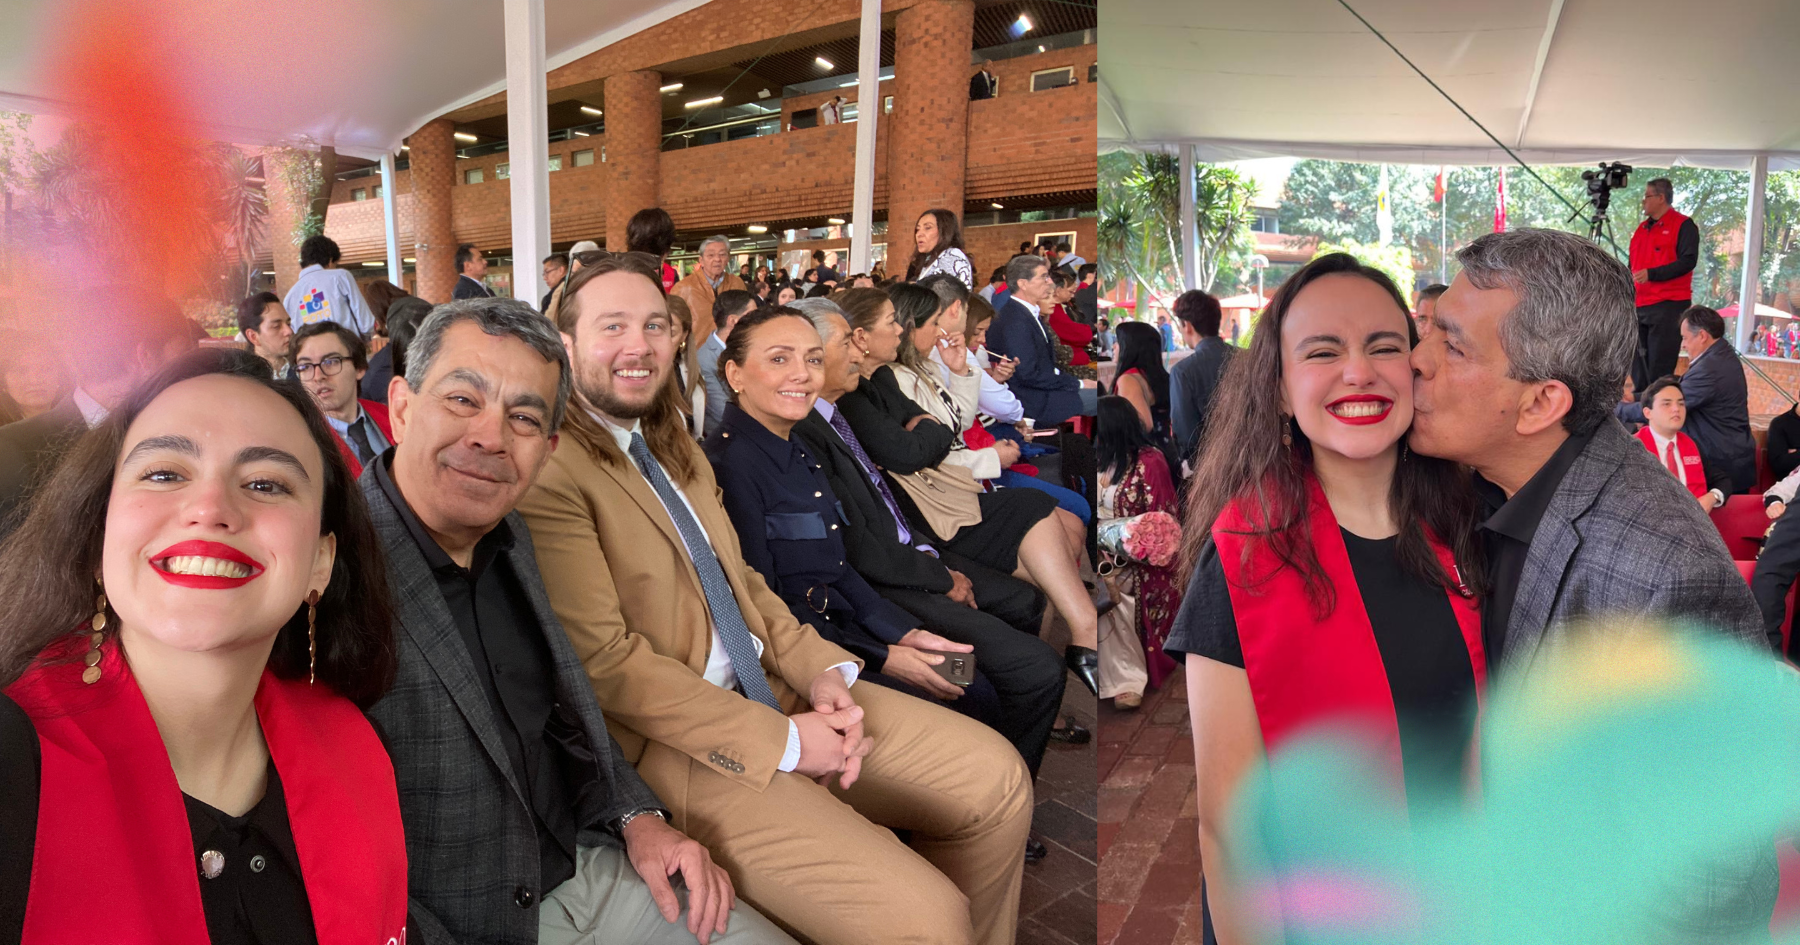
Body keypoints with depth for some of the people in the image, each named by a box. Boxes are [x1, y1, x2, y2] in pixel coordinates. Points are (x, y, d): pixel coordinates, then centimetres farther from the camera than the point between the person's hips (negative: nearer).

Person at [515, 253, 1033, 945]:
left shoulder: (676, 446, 14)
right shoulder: (549, 471, -13)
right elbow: (607, 662, -18)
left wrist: (823, 669, -1)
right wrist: (781, 741, -16)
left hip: (775, 684, 8)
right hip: (672, 740, -8)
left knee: (997, 778, 2)